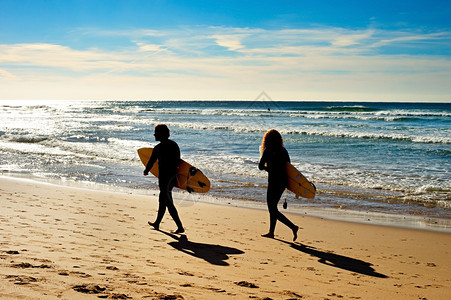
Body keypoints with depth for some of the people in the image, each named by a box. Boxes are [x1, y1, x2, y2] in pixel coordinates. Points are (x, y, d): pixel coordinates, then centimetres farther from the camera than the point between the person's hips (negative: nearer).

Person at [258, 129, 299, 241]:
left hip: (274, 182, -8)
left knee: (273, 210, 0)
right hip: (283, 182, 8)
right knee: (273, 208, 19)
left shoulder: (268, 151, -13)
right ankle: (271, 232, 27)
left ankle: (293, 227, -9)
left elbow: (260, 166, -11)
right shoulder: (283, 150, 8)